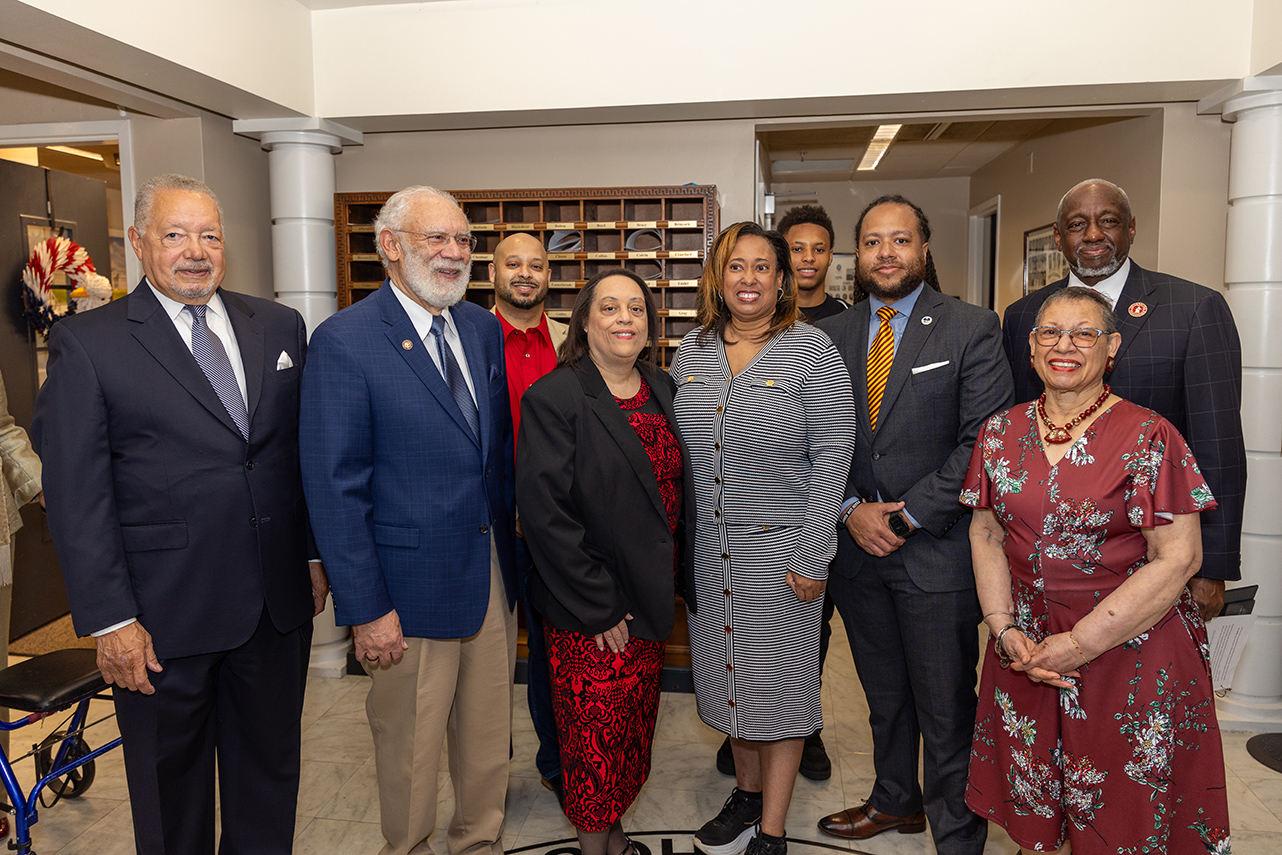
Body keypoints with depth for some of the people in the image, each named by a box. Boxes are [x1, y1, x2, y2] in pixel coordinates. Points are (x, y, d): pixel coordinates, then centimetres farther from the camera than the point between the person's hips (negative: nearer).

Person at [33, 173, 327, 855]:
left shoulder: (279, 327, 6)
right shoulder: (86, 344, -6)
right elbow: (75, 497, -9)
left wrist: (317, 554, 7)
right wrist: (109, 620, -12)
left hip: (279, 605, 4)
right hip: (163, 619, -3)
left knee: (271, 776, 21)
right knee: (171, 795, 17)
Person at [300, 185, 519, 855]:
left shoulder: (483, 328, 6)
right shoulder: (343, 342, -13)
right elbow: (335, 489, -15)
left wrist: (510, 535, 8)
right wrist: (365, 608, -15)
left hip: (493, 572, 6)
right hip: (414, 585, -5)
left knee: (489, 734, 20)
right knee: (410, 748, 14)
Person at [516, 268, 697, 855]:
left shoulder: (663, 391, 6)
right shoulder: (553, 398, -14)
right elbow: (544, 511, -18)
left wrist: (680, 578, 6)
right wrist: (597, 606, -18)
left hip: (652, 599, 6)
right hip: (588, 612, -6)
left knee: (635, 726, 18)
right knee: (595, 734, 8)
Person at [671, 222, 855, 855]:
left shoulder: (811, 351, -9)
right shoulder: (692, 350, 4)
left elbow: (831, 459, -11)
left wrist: (813, 557, -14)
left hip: (780, 546, -5)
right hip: (707, 545, 5)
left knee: (779, 681, 8)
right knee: (728, 673, 17)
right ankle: (747, 794, 40)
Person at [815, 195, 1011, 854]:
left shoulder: (972, 329, -5)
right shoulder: (830, 335, 6)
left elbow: (984, 442, -11)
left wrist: (908, 515, -14)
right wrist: (852, 511, -8)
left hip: (937, 548, -4)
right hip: (856, 547, 4)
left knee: (947, 711, 7)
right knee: (884, 696, 21)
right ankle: (896, 802, 43)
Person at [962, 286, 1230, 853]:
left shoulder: (1148, 436, -11)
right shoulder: (1001, 432, 2)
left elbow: (1177, 559, -14)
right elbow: (986, 534, 5)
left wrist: (1079, 644, -16)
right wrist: (1005, 629, -7)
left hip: (1130, 649, -3)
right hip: (1026, 646, 4)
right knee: (1032, 807, 16)